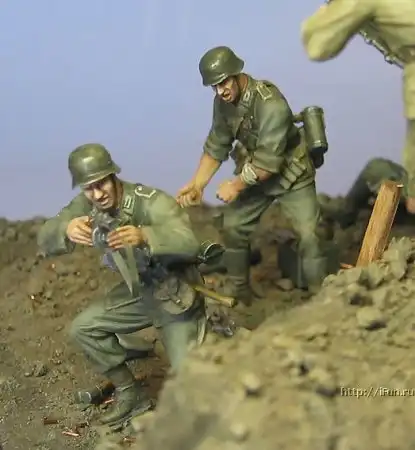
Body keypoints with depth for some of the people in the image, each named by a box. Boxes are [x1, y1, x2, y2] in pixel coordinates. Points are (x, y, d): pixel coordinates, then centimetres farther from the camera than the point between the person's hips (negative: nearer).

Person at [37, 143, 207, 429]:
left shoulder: (152, 202, -30)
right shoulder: (86, 205, -12)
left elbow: (189, 242, -45)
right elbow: (45, 241, -19)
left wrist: (143, 236, -64)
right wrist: (66, 230, -43)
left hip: (177, 293, -6)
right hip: (138, 291, 6)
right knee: (84, 328, -3)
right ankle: (131, 396, 13)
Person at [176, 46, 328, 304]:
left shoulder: (271, 105, -33)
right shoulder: (223, 102, -10)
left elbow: (269, 161, -31)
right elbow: (216, 147, -2)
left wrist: (236, 185, -22)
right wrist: (197, 185, -11)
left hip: (290, 173, -6)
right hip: (252, 171, 7)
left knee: (309, 233, -14)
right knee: (233, 227, 6)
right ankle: (239, 290, 23)